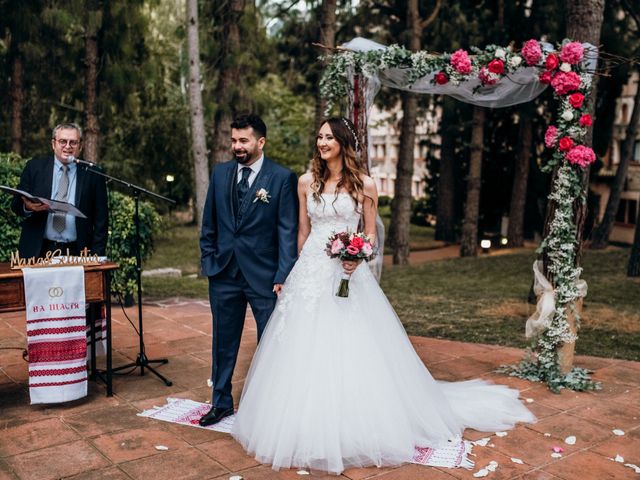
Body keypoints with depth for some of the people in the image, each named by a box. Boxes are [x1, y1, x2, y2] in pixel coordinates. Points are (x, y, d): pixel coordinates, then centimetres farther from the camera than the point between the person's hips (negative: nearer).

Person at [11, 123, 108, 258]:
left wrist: (96, 257, -5)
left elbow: (101, 219, 3)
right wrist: (28, 206, -16)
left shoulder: (93, 174, 3)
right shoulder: (34, 167, 7)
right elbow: (16, 205, 7)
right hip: (38, 251, 1)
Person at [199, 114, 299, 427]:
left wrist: (283, 276, -13)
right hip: (224, 273, 4)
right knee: (224, 342, 14)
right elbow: (209, 223, 13)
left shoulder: (282, 177, -6)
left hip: (265, 275, -4)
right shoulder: (220, 173, 7)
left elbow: (288, 231, -8)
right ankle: (221, 402, 30)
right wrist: (208, 261, 7)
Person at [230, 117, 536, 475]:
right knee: (305, 350, 5)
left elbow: (371, 232, 4)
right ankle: (308, 429, 21)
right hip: (311, 271, 3)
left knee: (351, 349, -2)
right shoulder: (307, 182, 8)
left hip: (347, 273, -3)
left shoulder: (364, 185, -1)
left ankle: (355, 429, 16)